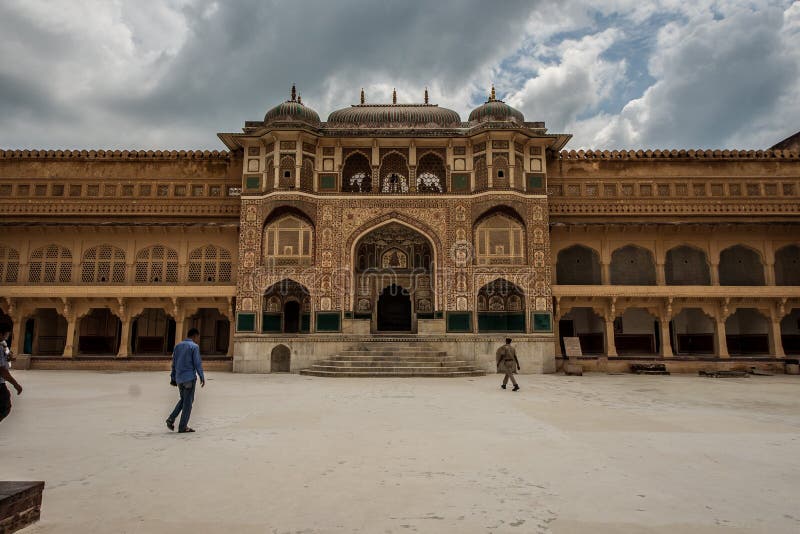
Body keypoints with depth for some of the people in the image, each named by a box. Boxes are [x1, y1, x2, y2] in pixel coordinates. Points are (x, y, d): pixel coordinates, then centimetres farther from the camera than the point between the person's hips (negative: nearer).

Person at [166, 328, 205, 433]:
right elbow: (197, 363, -13)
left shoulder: (177, 346, 11)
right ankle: (183, 426, 3)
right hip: (189, 378, -6)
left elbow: (174, 364, 12)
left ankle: (171, 419, 6)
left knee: (183, 400, 21)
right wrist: (202, 377, -6)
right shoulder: (194, 346, -9)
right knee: (188, 402, 1)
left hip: (179, 378, 6)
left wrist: (173, 378, 17)